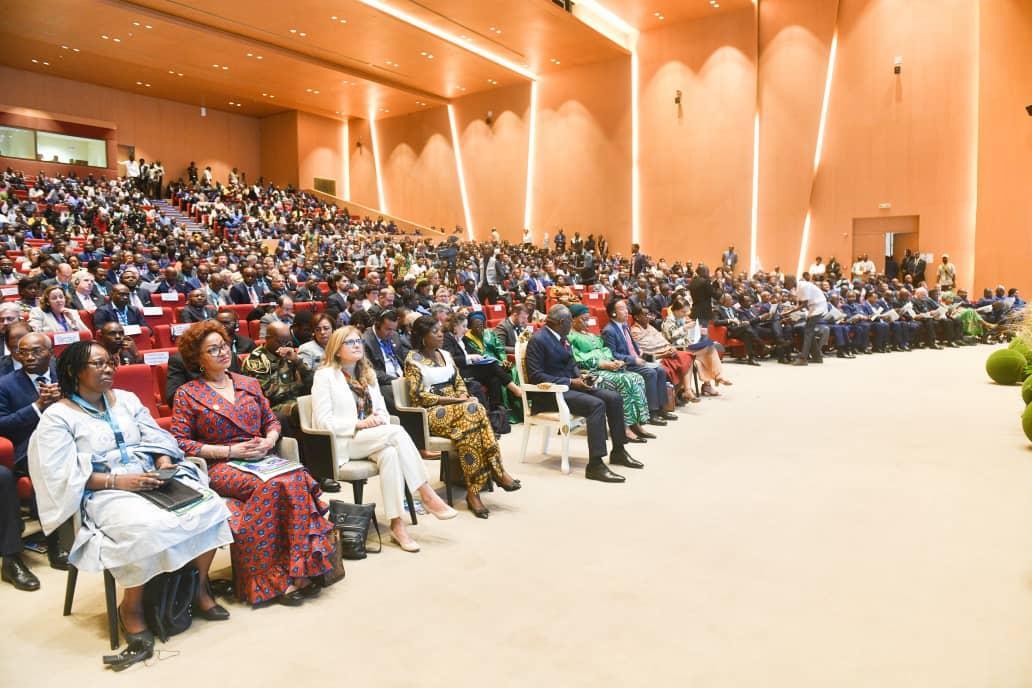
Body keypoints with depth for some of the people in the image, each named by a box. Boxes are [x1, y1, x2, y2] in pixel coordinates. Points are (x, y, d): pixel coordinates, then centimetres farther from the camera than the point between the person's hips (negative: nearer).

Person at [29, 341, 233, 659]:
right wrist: (118, 481, -21)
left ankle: (199, 586, -1)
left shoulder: (126, 399, 15)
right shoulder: (58, 417, -1)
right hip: (103, 494, -5)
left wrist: (164, 464, -10)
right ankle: (131, 607, -10)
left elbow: (156, 438, 11)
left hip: (152, 481, 5)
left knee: (209, 506, -19)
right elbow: (63, 474, -11)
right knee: (148, 529, -36)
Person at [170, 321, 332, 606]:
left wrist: (268, 441, -4)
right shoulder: (187, 395, 5)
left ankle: (302, 569, -26)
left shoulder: (250, 384, 18)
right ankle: (276, 578, -24)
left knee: (297, 480, -30)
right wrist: (229, 451, -12)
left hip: (260, 460, 4)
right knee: (271, 486, -34)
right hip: (220, 467, -4)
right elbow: (179, 442, -3)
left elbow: (272, 421, 20)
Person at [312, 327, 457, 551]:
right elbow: (323, 421, -10)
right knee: (397, 432, -30)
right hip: (341, 441, -5)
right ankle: (428, 496, -28)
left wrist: (379, 419, -8)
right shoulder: (325, 375, -3)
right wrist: (360, 424, -20)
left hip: (372, 438, 5)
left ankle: (397, 524, -33)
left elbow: (382, 410, 17)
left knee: (389, 453, -33)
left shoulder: (367, 373, 18)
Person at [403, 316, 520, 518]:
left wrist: (463, 397, -7)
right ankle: (497, 472, -26)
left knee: (471, 413, -31)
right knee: (472, 410, -32)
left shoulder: (445, 355, 17)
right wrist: (454, 399, -17)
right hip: (430, 414, -5)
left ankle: (473, 491, -30)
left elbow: (459, 383, 17)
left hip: (455, 408, 5)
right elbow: (418, 396, -12)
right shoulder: (413, 359, -3)